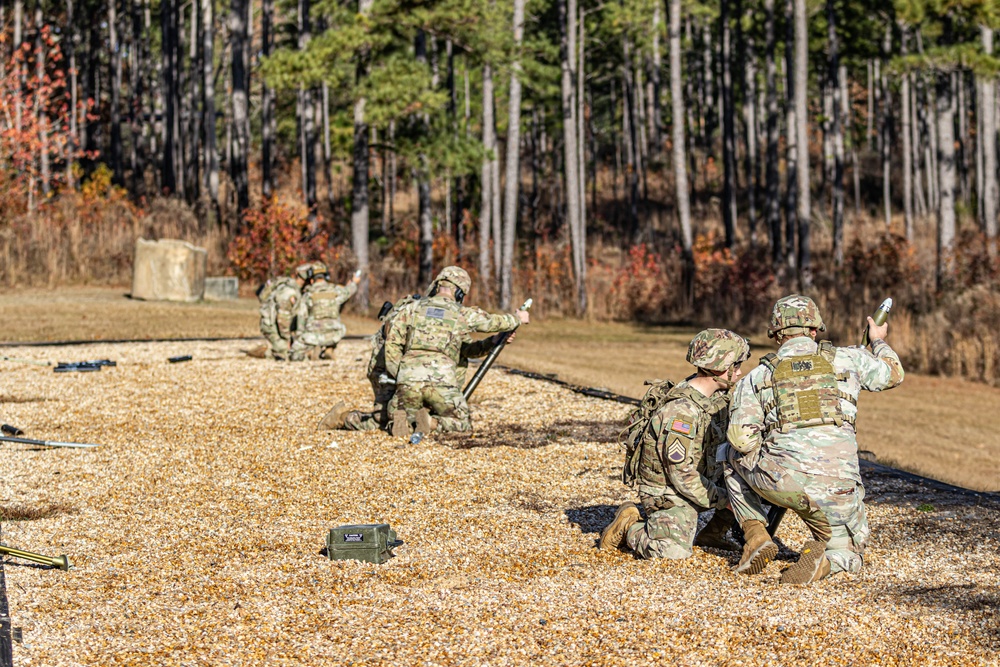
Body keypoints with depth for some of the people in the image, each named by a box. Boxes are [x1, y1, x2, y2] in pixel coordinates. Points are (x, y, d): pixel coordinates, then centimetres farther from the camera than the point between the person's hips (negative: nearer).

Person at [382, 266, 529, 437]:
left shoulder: (412, 308, 16)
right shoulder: (463, 314, 12)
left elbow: (392, 342, 12)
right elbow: (494, 322, 27)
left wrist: (397, 376, 19)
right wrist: (517, 318, 46)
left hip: (409, 379, 2)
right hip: (442, 379, -2)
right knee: (461, 423, 16)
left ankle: (403, 421, -12)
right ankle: (432, 423, -15)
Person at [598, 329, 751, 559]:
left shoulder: (719, 397, 0)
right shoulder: (681, 412, -28)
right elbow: (683, 477, -26)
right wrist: (725, 501, -19)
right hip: (669, 495, -9)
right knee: (674, 552, -28)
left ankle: (713, 532, 12)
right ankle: (629, 527, 2)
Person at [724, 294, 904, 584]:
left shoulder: (756, 377, 6)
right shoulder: (847, 359, 8)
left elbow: (742, 439, -3)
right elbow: (893, 375, 27)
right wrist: (879, 342, 47)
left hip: (779, 482, 0)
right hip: (835, 489, 0)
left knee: (734, 455, 30)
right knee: (848, 556, 25)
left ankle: (756, 536, 14)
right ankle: (822, 563, -12)